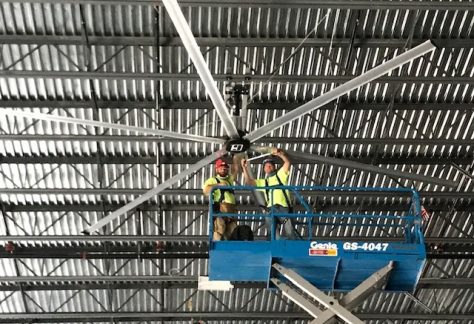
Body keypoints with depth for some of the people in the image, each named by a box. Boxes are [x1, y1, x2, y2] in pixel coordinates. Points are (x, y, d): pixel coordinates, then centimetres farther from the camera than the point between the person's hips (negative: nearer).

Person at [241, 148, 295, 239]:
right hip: (271, 208, 3)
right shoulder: (263, 182, 29)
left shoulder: (280, 174, 20)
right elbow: (249, 181, 18)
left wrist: (279, 154, -12)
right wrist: (244, 168, 9)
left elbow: (288, 163, 5)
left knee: (289, 232, -9)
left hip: (284, 207, -3)